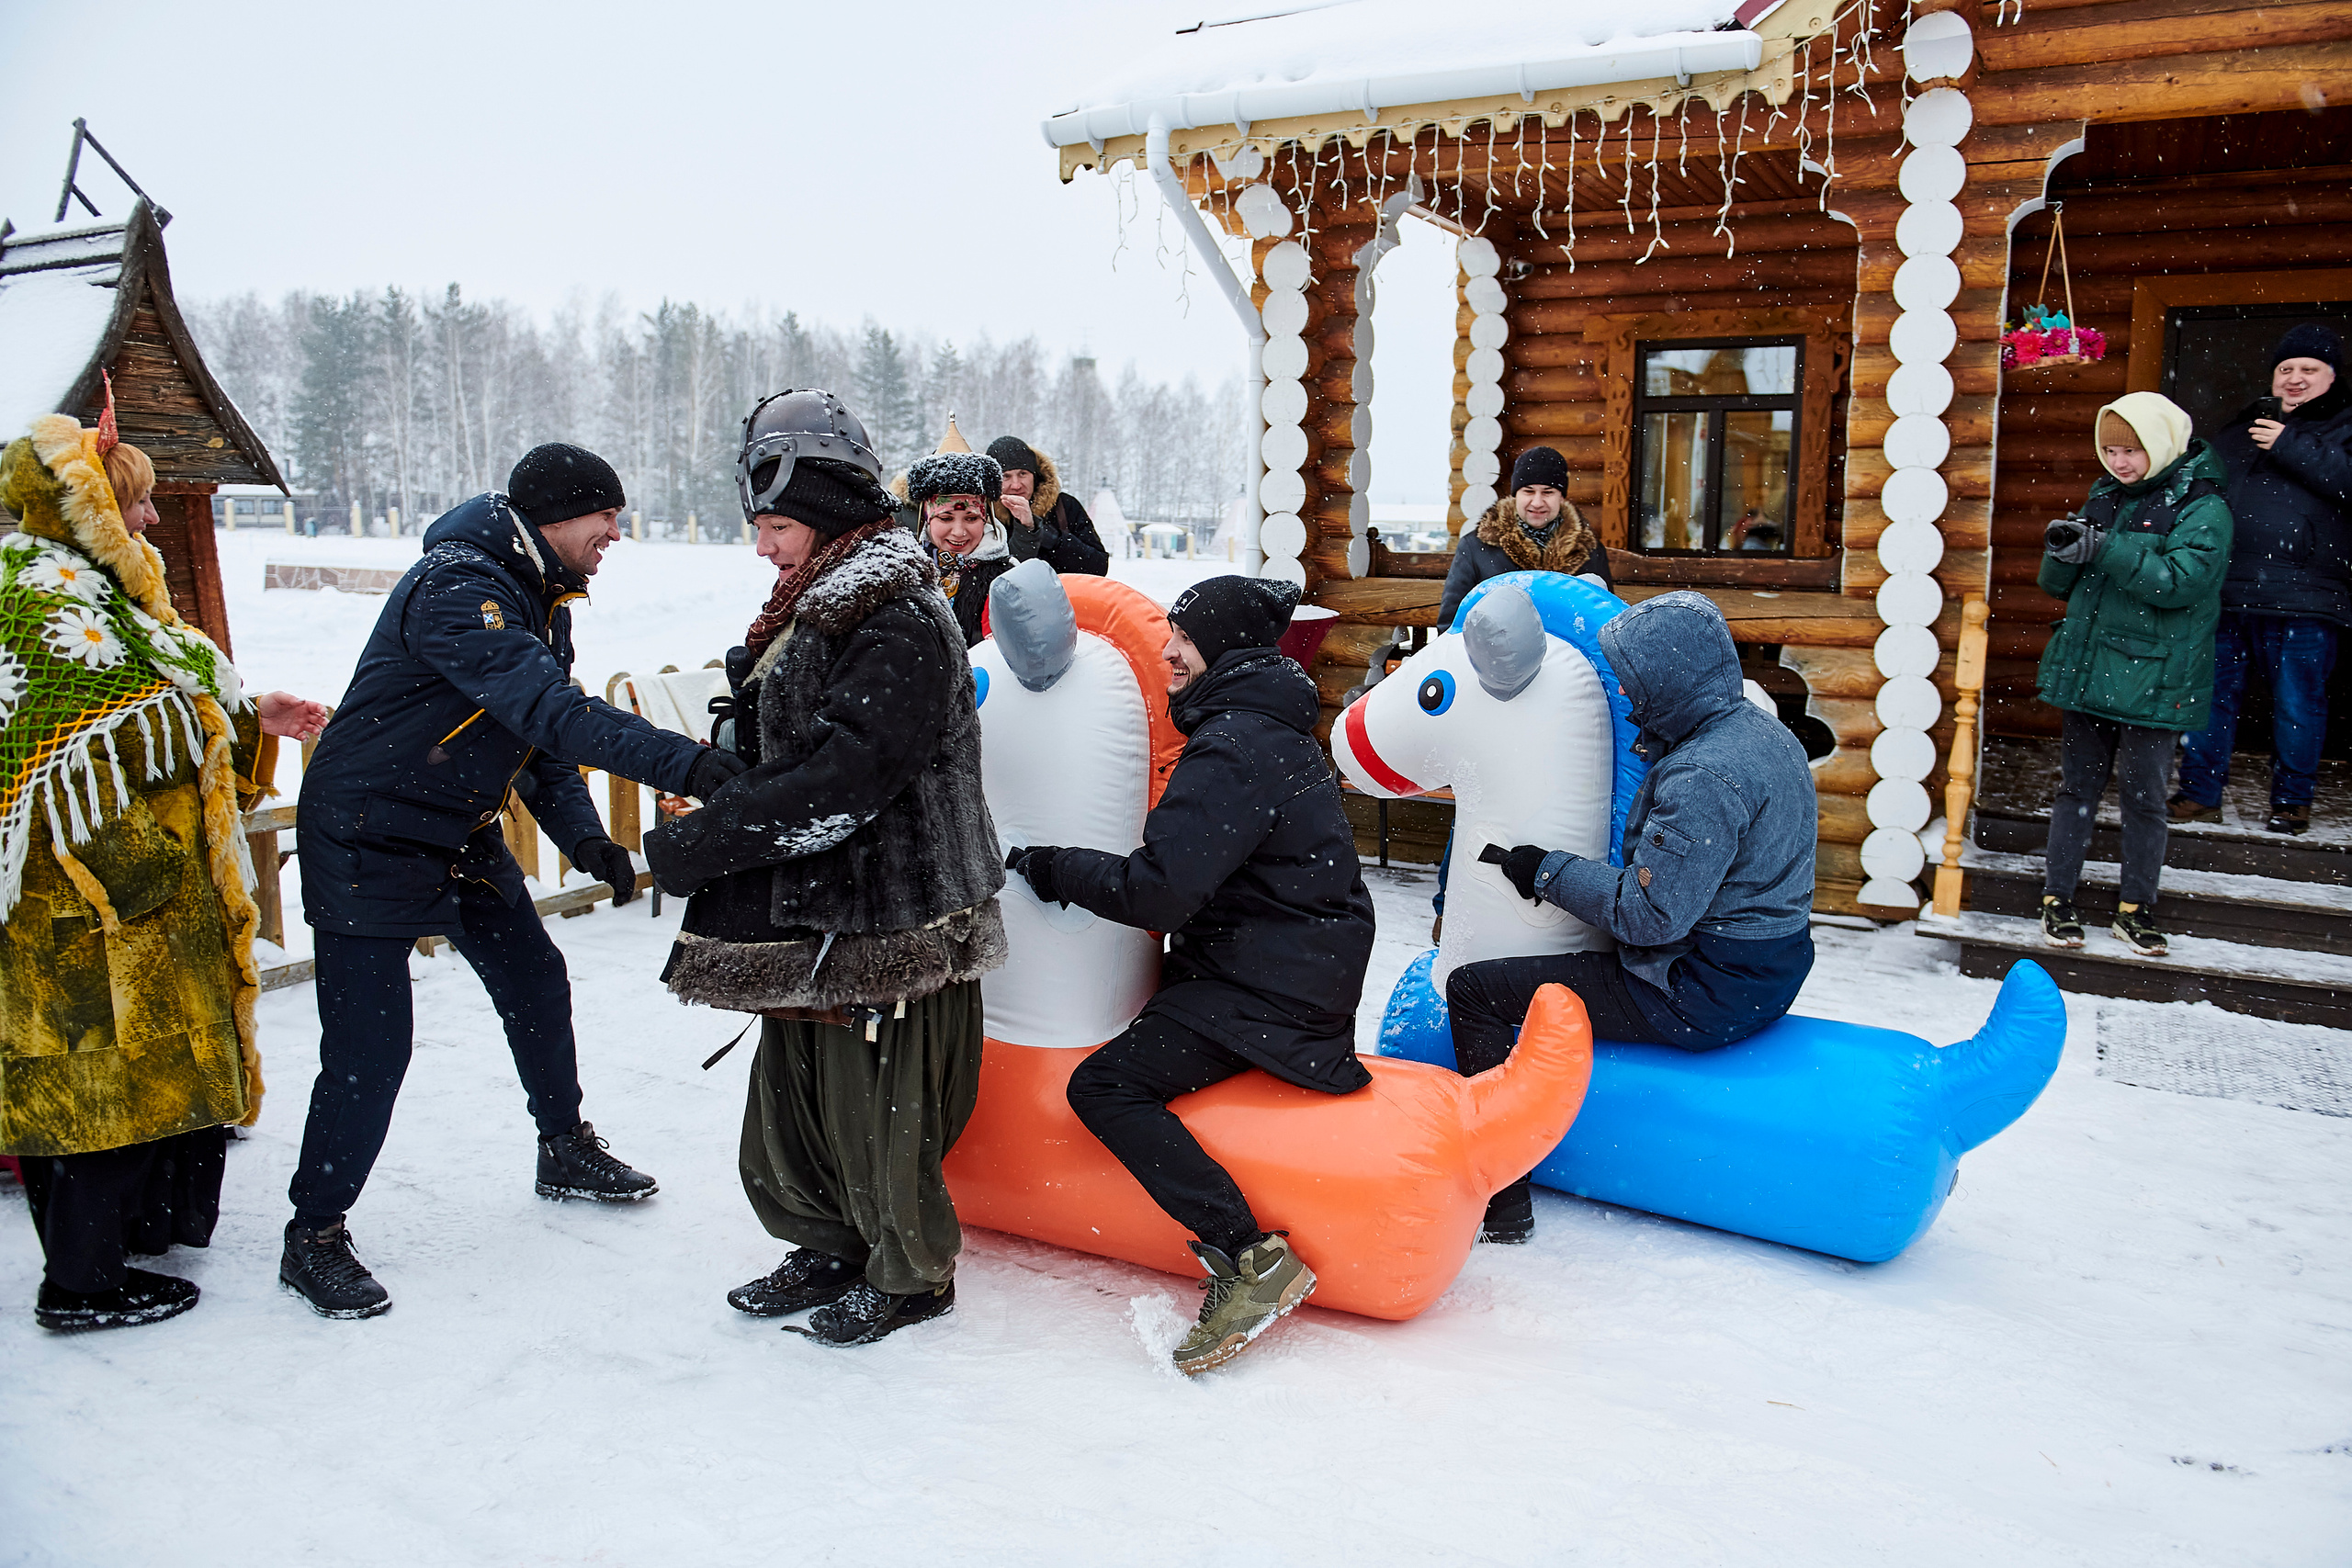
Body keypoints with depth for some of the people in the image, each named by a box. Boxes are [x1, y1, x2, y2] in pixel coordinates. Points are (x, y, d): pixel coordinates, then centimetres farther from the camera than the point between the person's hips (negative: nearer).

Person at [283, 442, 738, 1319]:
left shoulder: (540, 601, 5)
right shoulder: (456, 588, -26)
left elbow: (542, 737, 7)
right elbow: (548, 711, -38)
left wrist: (584, 836, -8)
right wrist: (681, 764, -45)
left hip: (464, 836, 9)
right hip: (368, 842, -9)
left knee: (535, 981, 15)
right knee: (370, 1043, -7)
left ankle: (565, 1148, 35)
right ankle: (312, 1237, 9)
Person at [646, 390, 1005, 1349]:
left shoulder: (900, 621, -19)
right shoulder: (811, 613, 13)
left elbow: (839, 780, -27)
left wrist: (699, 844, -23)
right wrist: (752, 696, 2)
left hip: (884, 919, -9)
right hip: (809, 911, 10)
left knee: (877, 1114, 4)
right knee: (791, 1094, 18)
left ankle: (911, 1277, 26)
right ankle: (833, 1251, 39)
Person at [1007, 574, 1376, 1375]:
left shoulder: (1232, 749, -19)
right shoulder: (1270, 726, 14)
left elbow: (1158, 890, -27)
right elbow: (1195, 858, 21)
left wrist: (1047, 867, -14)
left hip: (1268, 989, -11)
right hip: (1300, 968, 11)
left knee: (1105, 1085, -14)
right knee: (1141, 1014, 28)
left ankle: (1249, 1256, -21)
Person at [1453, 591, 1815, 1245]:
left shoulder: (1703, 776, -25)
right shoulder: (1767, 731, 6)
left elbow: (1651, 914, -25)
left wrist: (1547, 871, -14)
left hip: (1705, 996, -10)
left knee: (1473, 989, -6)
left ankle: (1501, 1204, 0)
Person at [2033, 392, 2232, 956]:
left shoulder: (2202, 509, -6)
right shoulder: (2105, 497, 11)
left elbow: (2179, 581, -22)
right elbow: (2059, 586, 12)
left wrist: (2104, 550, -26)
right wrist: (2062, 553, -10)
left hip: (2154, 682, -4)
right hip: (2088, 673, 4)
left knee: (2145, 796, 4)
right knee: (2078, 787, 8)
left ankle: (2136, 907, 17)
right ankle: (2057, 898, 16)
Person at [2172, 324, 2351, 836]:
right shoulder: (2240, 430, 19)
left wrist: (2290, 446, -15)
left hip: (2303, 601, -5)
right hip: (2226, 595, 5)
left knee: (2297, 706, 2)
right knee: (2210, 696, 7)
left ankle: (2293, 801, 16)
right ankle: (2201, 794, 16)